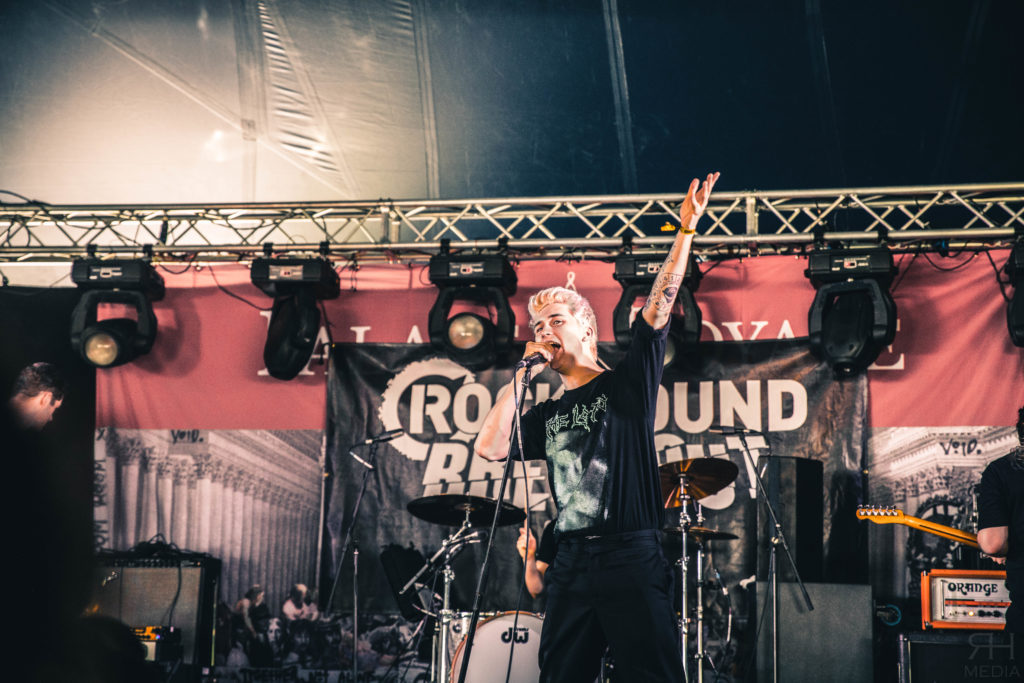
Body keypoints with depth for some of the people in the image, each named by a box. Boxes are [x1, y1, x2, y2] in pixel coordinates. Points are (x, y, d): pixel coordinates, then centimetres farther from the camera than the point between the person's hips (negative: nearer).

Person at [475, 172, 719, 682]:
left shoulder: (628, 383, 5)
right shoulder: (546, 416, 18)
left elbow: (659, 306, -5)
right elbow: (489, 448, 4)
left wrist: (686, 230, -14)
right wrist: (521, 374, 7)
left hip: (632, 561, -5)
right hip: (570, 566, 5)